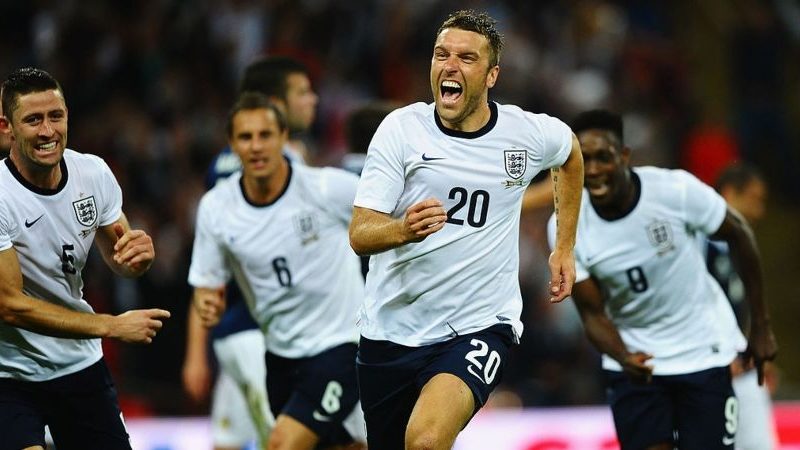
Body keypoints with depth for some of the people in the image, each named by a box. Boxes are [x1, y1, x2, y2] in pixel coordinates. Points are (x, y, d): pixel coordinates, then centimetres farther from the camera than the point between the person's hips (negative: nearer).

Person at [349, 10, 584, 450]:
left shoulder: (531, 133, -3)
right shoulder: (400, 128, -7)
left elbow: (571, 153, 23)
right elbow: (360, 234, -13)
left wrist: (565, 248, 22)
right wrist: (404, 230, -35)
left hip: (477, 328, -2)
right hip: (390, 328, 2)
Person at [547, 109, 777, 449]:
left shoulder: (675, 189, -22)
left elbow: (739, 236, -5)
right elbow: (593, 314, -10)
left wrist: (761, 326, 1)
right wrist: (623, 357, -32)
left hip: (702, 355, -1)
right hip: (634, 358, 1)